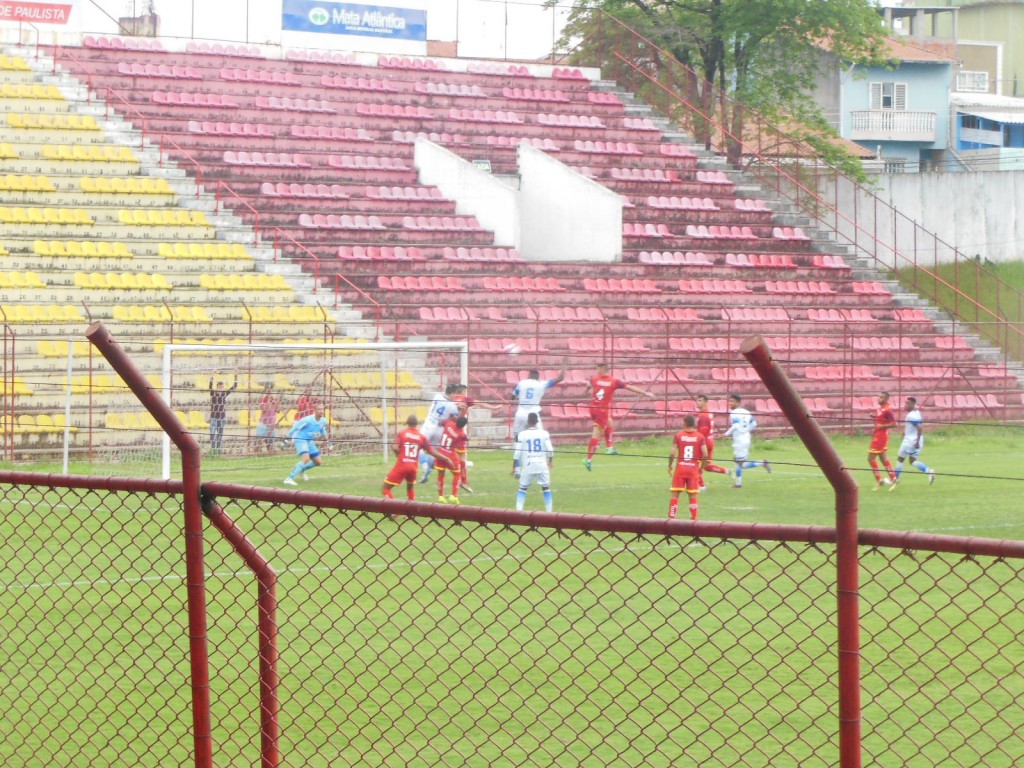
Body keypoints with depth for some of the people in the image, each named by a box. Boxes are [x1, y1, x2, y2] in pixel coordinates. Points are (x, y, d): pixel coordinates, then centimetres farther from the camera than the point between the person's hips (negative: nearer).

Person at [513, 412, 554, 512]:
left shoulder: (522, 434, -3)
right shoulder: (544, 433, -2)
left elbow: (517, 453, -3)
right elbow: (550, 451, -1)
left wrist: (514, 467, 6)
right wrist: (550, 462, 17)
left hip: (528, 465, -1)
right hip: (542, 464, 1)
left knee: (522, 488, 11)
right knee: (546, 488, 13)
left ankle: (518, 510, -2)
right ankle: (549, 511, 9)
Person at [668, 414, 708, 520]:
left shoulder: (678, 435, -3)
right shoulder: (700, 437, -1)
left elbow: (672, 453, -9)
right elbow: (705, 455, -8)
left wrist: (670, 466, 4)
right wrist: (702, 467, 6)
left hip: (680, 468, -1)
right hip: (694, 469, 1)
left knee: (675, 493, 6)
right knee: (693, 495, 6)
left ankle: (671, 517, 2)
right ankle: (694, 519, 5)